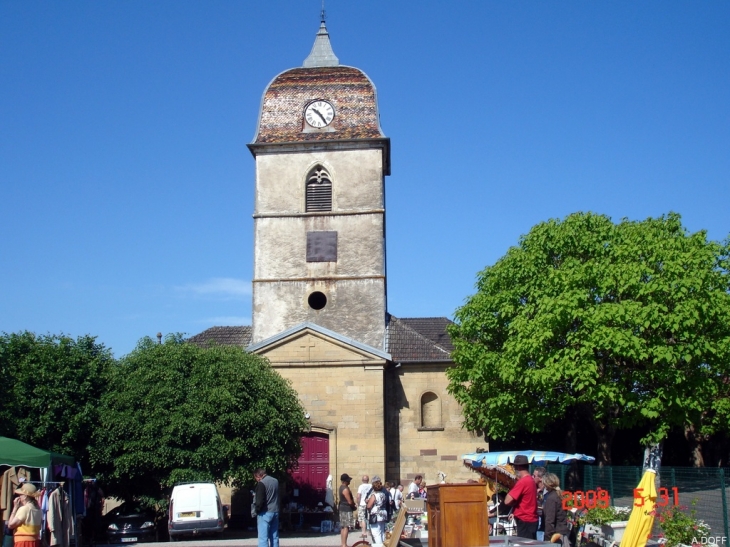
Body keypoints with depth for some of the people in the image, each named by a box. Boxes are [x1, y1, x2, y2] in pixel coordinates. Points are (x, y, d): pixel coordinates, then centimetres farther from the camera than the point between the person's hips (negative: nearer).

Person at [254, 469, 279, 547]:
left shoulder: (261, 483, -12)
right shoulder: (276, 481, 12)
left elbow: (259, 500, -16)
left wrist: (257, 510, -2)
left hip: (265, 513, -7)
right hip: (275, 512, 7)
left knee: (263, 538, -5)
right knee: (274, 537, 11)